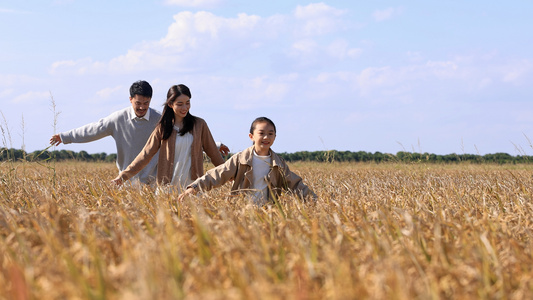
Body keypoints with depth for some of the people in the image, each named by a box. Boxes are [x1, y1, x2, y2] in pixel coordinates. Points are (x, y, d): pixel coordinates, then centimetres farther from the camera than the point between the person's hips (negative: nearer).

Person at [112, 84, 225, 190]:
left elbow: (212, 152, 14)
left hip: (193, 185, 0)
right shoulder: (163, 128, 4)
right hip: (168, 185, 0)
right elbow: (145, 154, 3)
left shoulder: (199, 125, 5)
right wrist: (124, 175, -3)